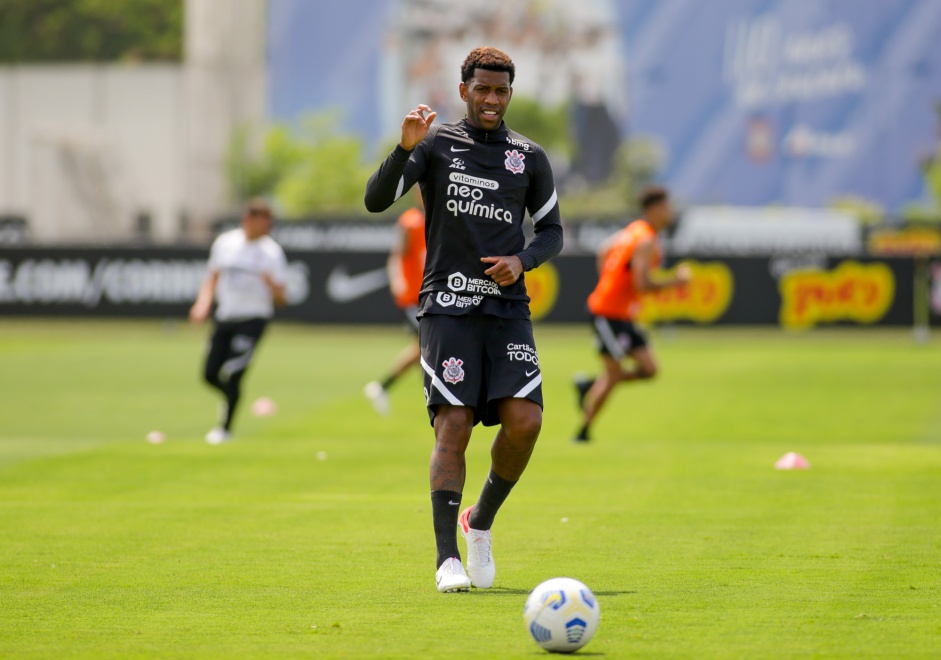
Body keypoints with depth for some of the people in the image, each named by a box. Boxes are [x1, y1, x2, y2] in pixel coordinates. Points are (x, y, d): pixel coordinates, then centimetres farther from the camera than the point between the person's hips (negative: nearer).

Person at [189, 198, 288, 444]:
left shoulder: (272, 252, -4)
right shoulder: (225, 242, 5)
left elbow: (280, 300, -3)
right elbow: (212, 279, 14)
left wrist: (271, 284, -25)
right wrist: (202, 305, -2)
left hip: (253, 319, -4)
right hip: (225, 317, 4)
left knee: (232, 374, -13)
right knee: (210, 374, 2)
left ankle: (225, 428, 2)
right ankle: (234, 398, 33)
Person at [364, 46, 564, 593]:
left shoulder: (530, 157, 11)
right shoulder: (438, 143, 4)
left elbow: (552, 230, 19)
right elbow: (376, 200, -7)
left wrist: (523, 260, -2)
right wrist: (406, 148, -23)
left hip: (507, 307, 3)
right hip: (447, 306, -2)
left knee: (524, 420, -13)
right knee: (454, 426, -12)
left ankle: (481, 522, 12)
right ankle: (448, 558, -10)